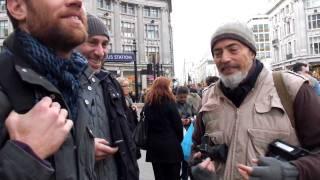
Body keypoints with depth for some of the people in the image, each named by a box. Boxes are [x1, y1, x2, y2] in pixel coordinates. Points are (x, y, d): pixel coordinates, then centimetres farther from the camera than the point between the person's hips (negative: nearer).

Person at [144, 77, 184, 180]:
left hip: (154, 146, 5)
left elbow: (146, 124, 10)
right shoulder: (169, 103, -10)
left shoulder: (148, 104, 6)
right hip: (170, 146, -5)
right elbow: (177, 124, -8)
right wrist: (179, 140, 7)